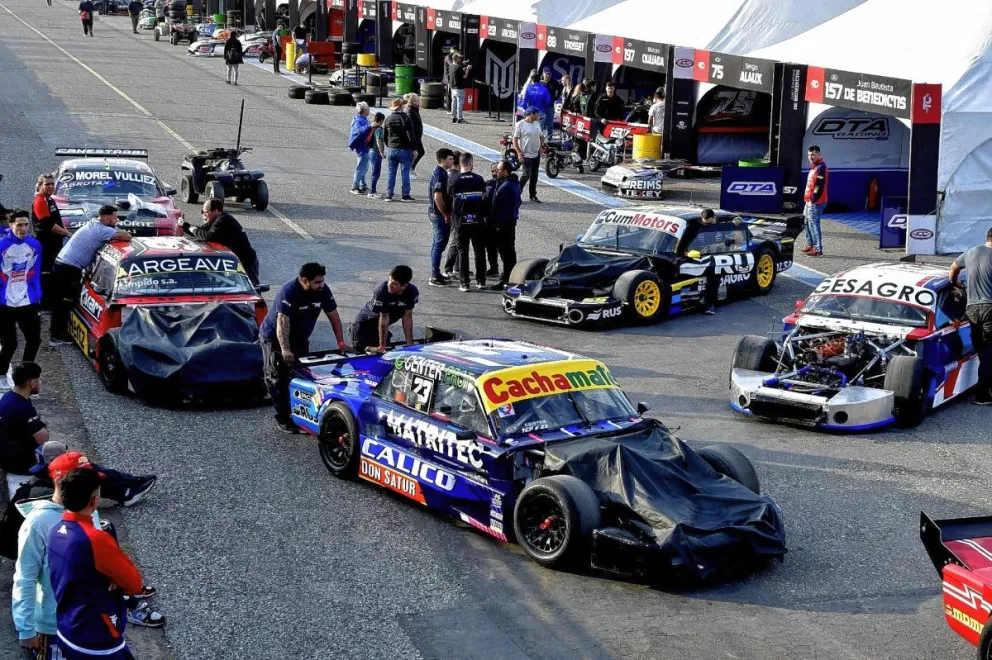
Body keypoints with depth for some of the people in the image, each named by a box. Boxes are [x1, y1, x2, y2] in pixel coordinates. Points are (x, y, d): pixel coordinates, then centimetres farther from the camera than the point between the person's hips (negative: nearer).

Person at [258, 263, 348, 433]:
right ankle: (283, 418, -4)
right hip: (274, 336, -6)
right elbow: (282, 322, -39)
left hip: (299, 338, 6)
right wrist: (285, 349, -50)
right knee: (279, 377, -8)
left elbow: (333, 315, -4)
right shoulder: (289, 292, -32)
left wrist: (341, 342, -11)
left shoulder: (323, 291, -13)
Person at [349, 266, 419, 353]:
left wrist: (409, 344, -18)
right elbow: (384, 318, -31)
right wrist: (381, 346, -28)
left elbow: (407, 317, -16)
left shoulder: (412, 292, -24)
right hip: (365, 321, -4)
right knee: (359, 348, -5)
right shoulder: (382, 291, -35)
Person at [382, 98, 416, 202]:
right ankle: (405, 195, 1)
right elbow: (411, 136, -13)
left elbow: (384, 136, 9)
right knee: (405, 173, 1)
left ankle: (389, 195, 8)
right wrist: (413, 149, -6)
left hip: (391, 150, 4)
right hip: (404, 150, -4)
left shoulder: (388, 119, 5)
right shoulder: (406, 118, -10)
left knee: (391, 173, 9)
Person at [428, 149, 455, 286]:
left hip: (435, 213, 10)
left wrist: (446, 213, 18)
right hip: (439, 214, -10)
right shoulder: (440, 174, -19)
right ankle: (435, 277, -5)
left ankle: (435, 274, 23)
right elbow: (438, 197, -24)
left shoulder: (439, 172, 13)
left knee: (437, 244, 15)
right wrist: (446, 214, -16)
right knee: (439, 244, -7)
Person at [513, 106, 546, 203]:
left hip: (536, 155, 7)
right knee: (526, 175, -11)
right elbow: (515, 140, -10)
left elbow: (541, 136, 23)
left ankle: (533, 195, 19)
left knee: (534, 176, 10)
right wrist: (519, 153, -17)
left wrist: (541, 146, 6)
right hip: (526, 156, -7)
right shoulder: (520, 125, -9)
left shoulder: (537, 124, 11)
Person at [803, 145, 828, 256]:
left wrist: (812, 200, -20)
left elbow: (819, 186, -22)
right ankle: (810, 244, 30)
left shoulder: (821, 167, -15)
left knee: (814, 224, -11)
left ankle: (818, 249, -10)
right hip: (809, 201, 11)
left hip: (815, 202, -11)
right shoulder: (814, 167, 17)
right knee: (807, 222, 19)